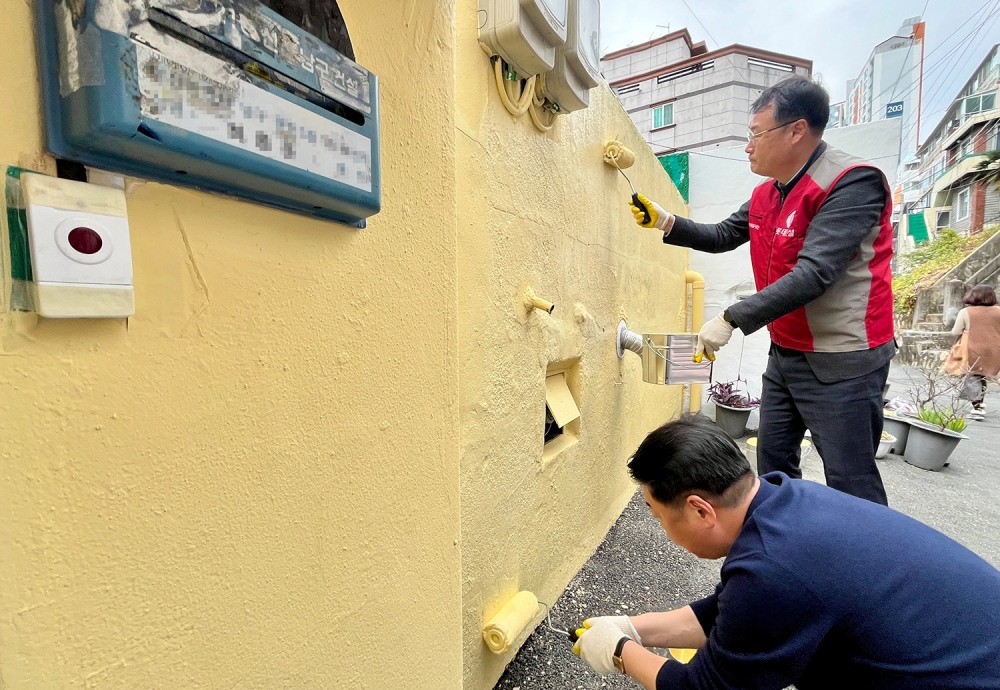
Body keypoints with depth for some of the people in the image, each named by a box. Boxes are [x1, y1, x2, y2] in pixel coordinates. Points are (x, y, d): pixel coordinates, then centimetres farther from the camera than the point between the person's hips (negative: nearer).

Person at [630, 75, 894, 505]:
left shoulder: (853, 183, -18)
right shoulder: (767, 194, 7)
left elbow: (812, 274, -28)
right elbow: (723, 236, 17)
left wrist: (730, 320, -30)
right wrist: (666, 222, 5)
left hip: (841, 362, -8)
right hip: (785, 355, 8)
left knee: (850, 483, 1)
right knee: (773, 461, 18)